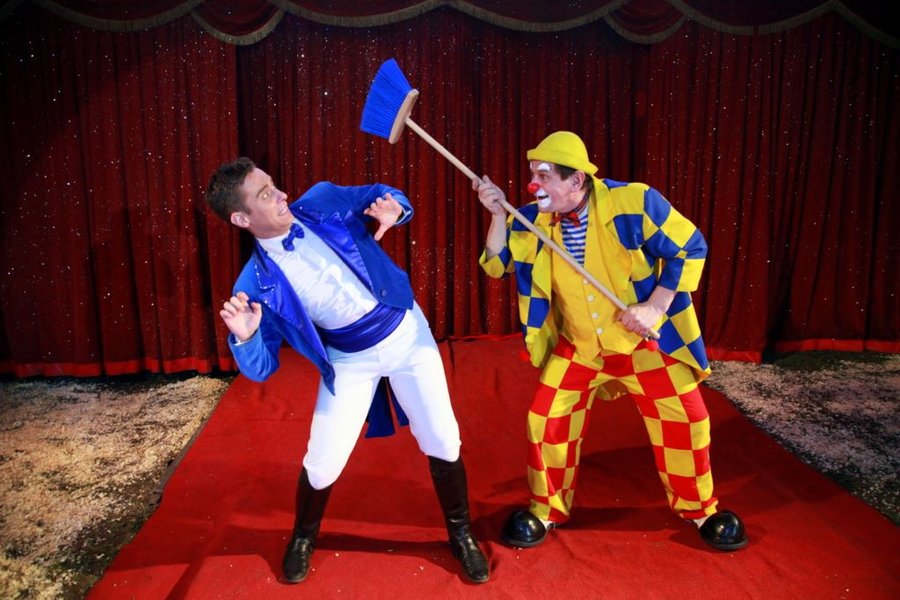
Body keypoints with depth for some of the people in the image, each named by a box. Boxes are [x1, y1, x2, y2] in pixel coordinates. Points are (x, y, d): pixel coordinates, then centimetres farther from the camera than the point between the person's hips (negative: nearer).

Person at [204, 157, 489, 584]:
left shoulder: (322, 200, -9)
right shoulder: (258, 283, -15)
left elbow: (380, 195, 6)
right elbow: (261, 368, -11)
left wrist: (393, 208, -18)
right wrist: (244, 337, -32)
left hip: (406, 332, 2)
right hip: (350, 361, -1)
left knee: (443, 443, 5)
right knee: (322, 464, 2)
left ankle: (460, 534, 32)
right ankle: (303, 536, 38)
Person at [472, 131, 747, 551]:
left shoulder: (633, 202, -21)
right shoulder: (534, 219, -10)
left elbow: (690, 248, -14)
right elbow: (498, 264, -6)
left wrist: (654, 307, -20)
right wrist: (498, 214, -20)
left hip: (643, 341, -2)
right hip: (576, 346, 3)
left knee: (685, 419, 1)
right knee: (546, 420, -1)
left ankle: (699, 510, 28)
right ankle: (546, 510, 22)